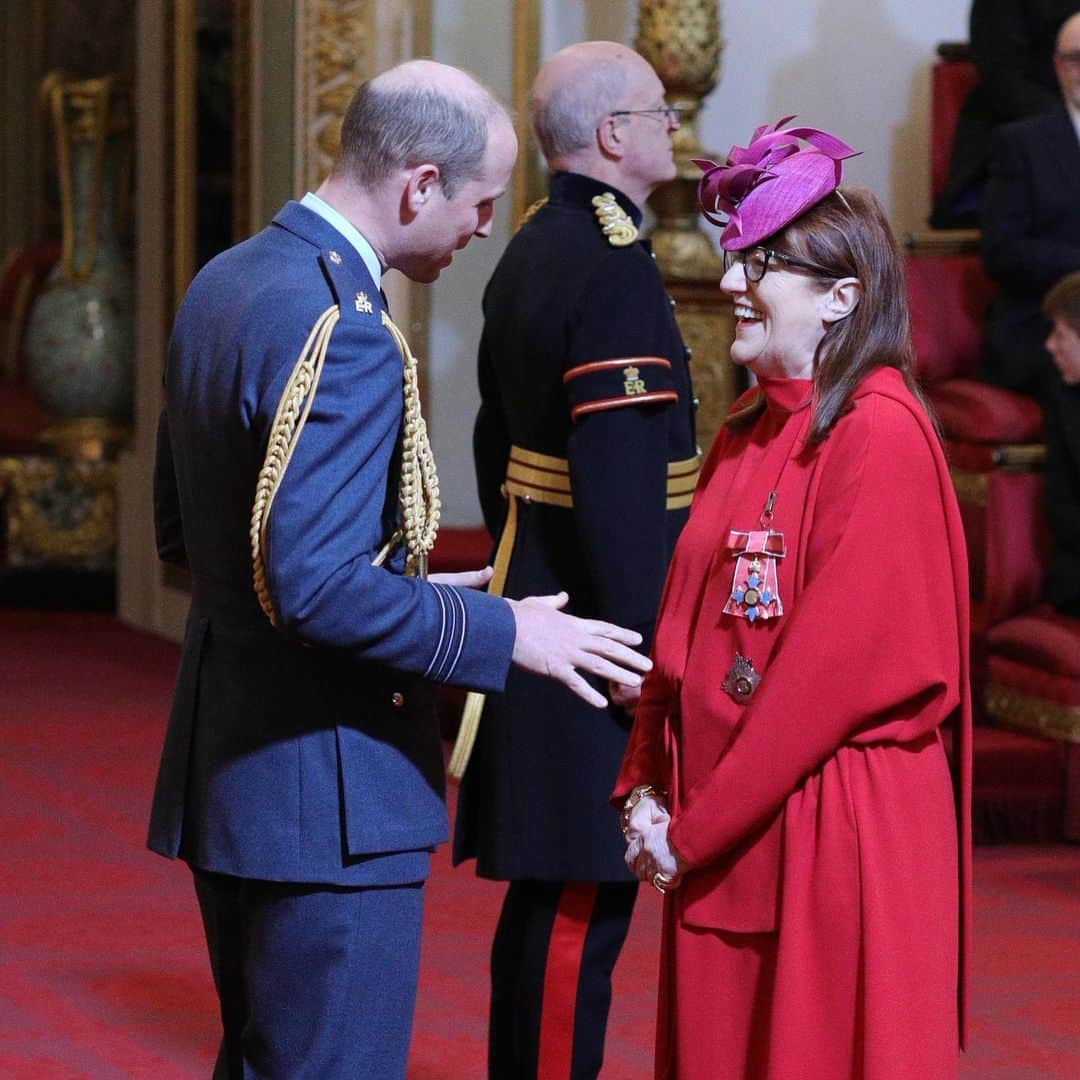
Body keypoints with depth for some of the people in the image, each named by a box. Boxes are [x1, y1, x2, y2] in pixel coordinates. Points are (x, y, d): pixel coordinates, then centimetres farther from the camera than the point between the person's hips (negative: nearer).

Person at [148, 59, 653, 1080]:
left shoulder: (222, 284, 9)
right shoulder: (343, 335, -21)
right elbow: (318, 588, -26)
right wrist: (503, 631, -15)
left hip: (223, 762, 10)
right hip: (321, 795, -10)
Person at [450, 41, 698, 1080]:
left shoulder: (528, 253, 13)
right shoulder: (615, 265, -18)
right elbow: (618, 475, -24)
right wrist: (638, 644, -22)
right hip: (594, 625, -10)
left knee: (547, 892, 17)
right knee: (583, 901, -5)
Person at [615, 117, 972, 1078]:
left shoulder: (880, 434, -14)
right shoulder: (749, 431, 12)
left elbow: (841, 663, -18)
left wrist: (695, 826, -15)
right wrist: (646, 787, 1)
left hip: (836, 833, -8)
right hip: (720, 840, 8)